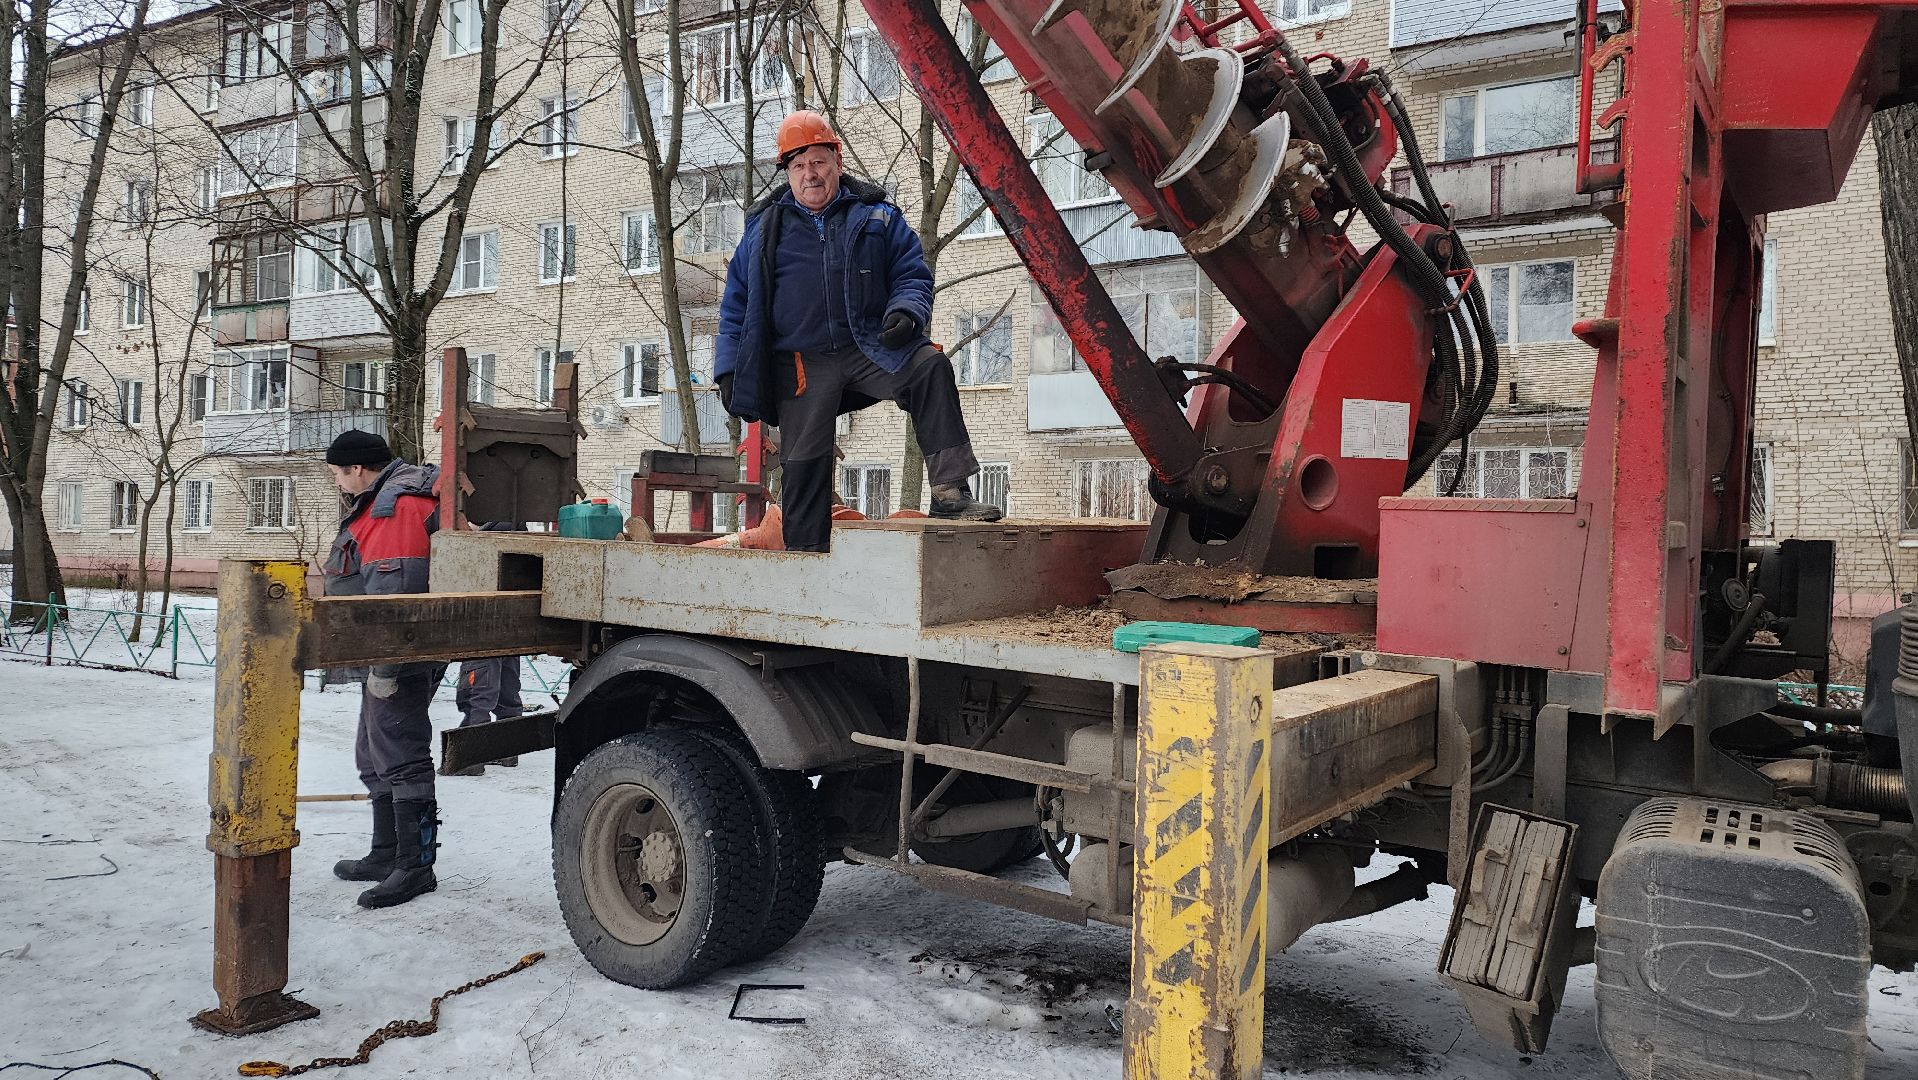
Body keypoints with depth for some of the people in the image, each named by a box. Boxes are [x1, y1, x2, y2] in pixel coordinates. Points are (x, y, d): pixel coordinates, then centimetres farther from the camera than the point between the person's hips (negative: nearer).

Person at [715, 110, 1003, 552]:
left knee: (930, 366, -27)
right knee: (804, 462, -1)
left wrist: (906, 312, -14)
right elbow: (737, 303, 14)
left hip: (870, 348, 0)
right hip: (802, 365, 1)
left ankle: (950, 491, -29)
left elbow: (913, 273, 9)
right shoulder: (764, 228, 11)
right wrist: (730, 372, 7)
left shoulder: (876, 216, 9)